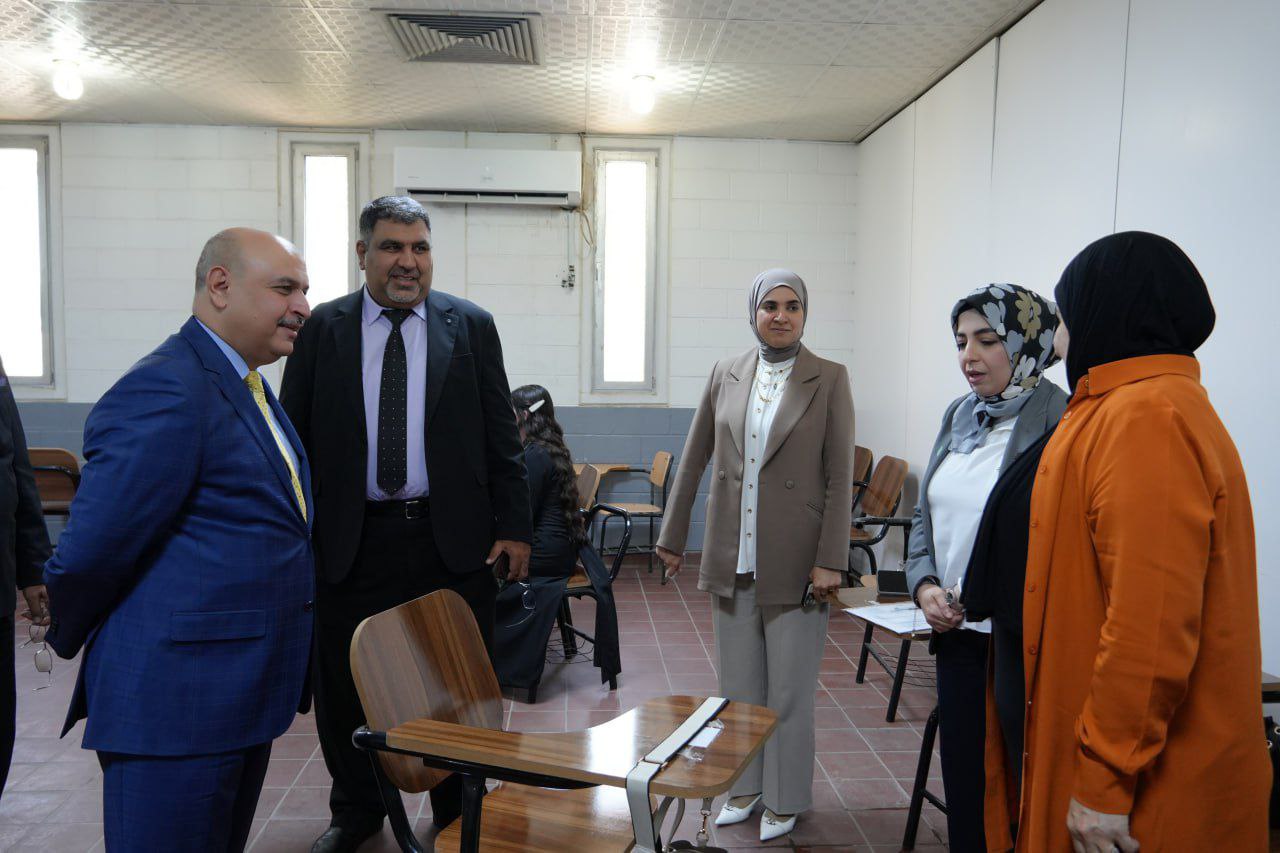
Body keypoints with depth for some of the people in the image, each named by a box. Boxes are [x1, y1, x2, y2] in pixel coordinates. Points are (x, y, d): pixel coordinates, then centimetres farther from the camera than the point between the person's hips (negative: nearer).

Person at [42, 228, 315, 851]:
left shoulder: (247, 385, 12)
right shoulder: (165, 392, -21)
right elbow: (93, 548, -19)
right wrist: (67, 637, -1)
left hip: (245, 694, 9)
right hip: (176, 705, -9)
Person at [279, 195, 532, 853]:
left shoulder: (471, 325, 3)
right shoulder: (322, 329, 4)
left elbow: (500, 434, 2)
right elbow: (293, 438, 5)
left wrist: (514, 526, -2)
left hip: (453, 538, 0)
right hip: (352, 543, 1)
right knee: (344, 687, 13)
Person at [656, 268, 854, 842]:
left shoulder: (829, 379, -4)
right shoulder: (726, 374, 5)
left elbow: (840, 478, -7)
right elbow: (693, 460, 10)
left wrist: (830, 561, -11)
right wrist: (672, 537, 12)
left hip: (794, 561, -3)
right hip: (731, 558, 4)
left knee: (789, 691, 8)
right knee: (738, 686, 15)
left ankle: (784, 799, 27)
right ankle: (744, 787, 34)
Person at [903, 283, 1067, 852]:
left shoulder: (1062, 421, -14)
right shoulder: (959, 415, 9)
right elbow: (925, 515, 15)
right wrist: (924, 584, 0)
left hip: (1024, 641, -6)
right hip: (958, 635, 7)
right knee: (961, 781, 19)